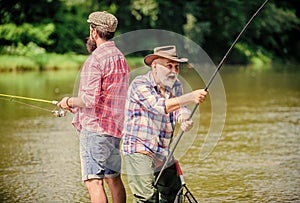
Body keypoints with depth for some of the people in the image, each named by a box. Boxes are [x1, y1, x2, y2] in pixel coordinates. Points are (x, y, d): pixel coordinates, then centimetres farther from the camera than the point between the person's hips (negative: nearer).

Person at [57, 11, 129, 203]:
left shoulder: (95, 59, -14)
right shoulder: (121, 58, 15)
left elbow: (90, 99, -21)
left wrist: (69, 102, -2)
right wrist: (77, 107, 23)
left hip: (95, 129, -9)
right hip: (116, 128, 9)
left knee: (94, 181, -11)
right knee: (114, 178, 17)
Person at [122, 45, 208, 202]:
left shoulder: (176, 85, 10)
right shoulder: (139, 84, -13)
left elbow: (179, 108, -5)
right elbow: (159, 106, -29)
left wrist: (184, 118, -31)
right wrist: (190, 98, -40)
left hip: (164, 153, 7)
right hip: (139, 151, -7)